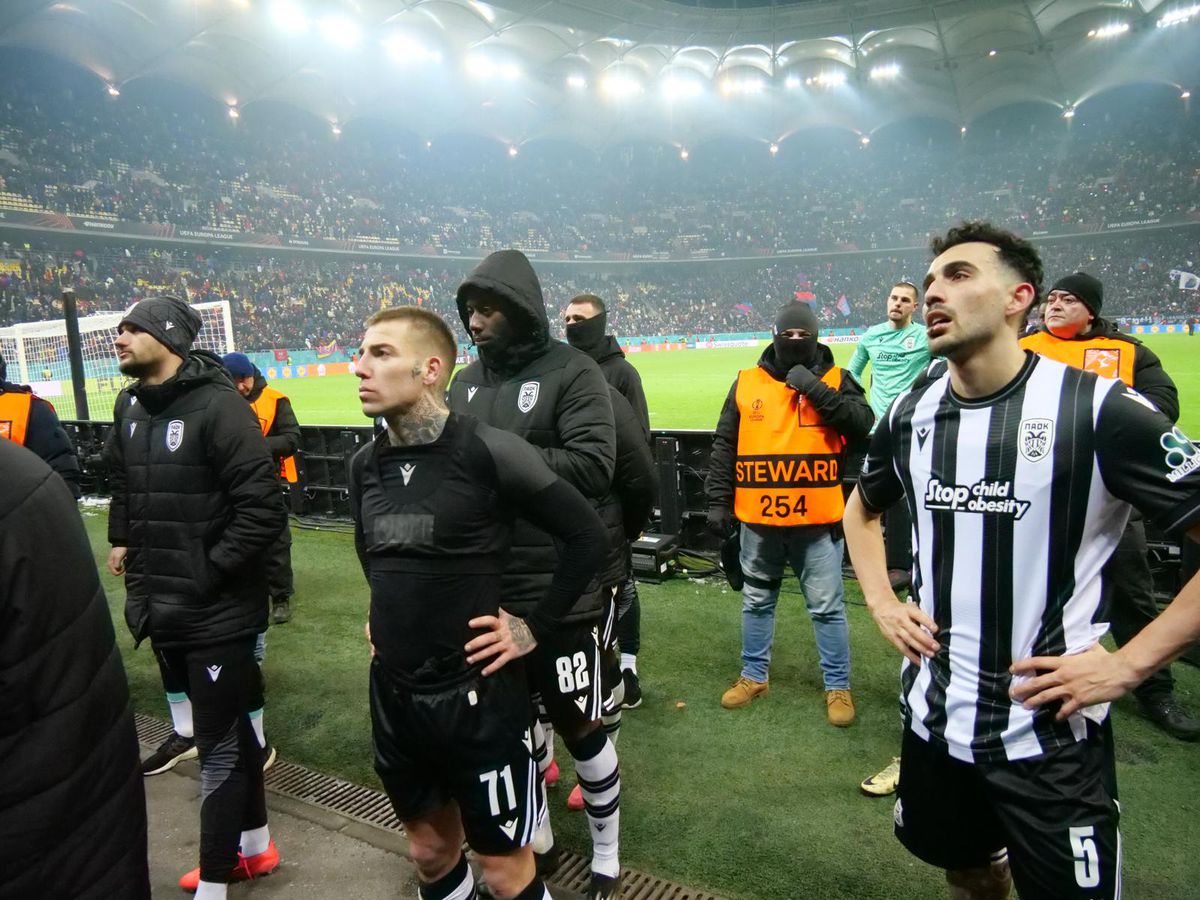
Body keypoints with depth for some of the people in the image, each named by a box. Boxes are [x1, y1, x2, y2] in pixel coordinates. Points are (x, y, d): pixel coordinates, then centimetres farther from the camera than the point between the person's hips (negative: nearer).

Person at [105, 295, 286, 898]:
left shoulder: (218, 405, -17)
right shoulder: (128, 405, 8)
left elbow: (262, 509, -21)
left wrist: (207, 575, -18)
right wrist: (123, 541, 15)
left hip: (216, 612, -8)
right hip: (163, 608, 8)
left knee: (219, 744, 5)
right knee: (230, 727, 21)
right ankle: (252, 849, 39)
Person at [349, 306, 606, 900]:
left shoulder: (487, 451, -18)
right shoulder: (364, 465, 2)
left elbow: (587, 535, -13)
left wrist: (535, 629, -11)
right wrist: (387, 613, 11)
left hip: (475, 692, -5)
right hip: (393, 692, 6)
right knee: (429, 850, 24)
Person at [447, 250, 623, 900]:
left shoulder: (571, 373, -11)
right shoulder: (467, 381, 8)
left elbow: (593, 466, -22)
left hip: (558, 592, -5)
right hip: (487, 589, 6)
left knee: (580, 730, 9)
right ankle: (536, 837, 45)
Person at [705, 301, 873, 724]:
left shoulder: (835, 379, 1)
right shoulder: (747, 382, 4)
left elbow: (862, 425, -15)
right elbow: (724, 447, 6)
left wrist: (817, 390, -19)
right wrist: (718, 500, 2)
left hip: (817, 520, -2)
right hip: (758, 519, 2)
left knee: (827, 607, 8)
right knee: (756, 602, 17)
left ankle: (838, 685, 25)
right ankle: (754, 675, 35)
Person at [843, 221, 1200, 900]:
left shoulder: (1098, 408, -16)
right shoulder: (910, 415, 0)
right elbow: (864, 508, 18)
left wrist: (1128, 664, -15)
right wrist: (882, 604, 6)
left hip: (1050, 733, -4)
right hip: (934, 718, 5)